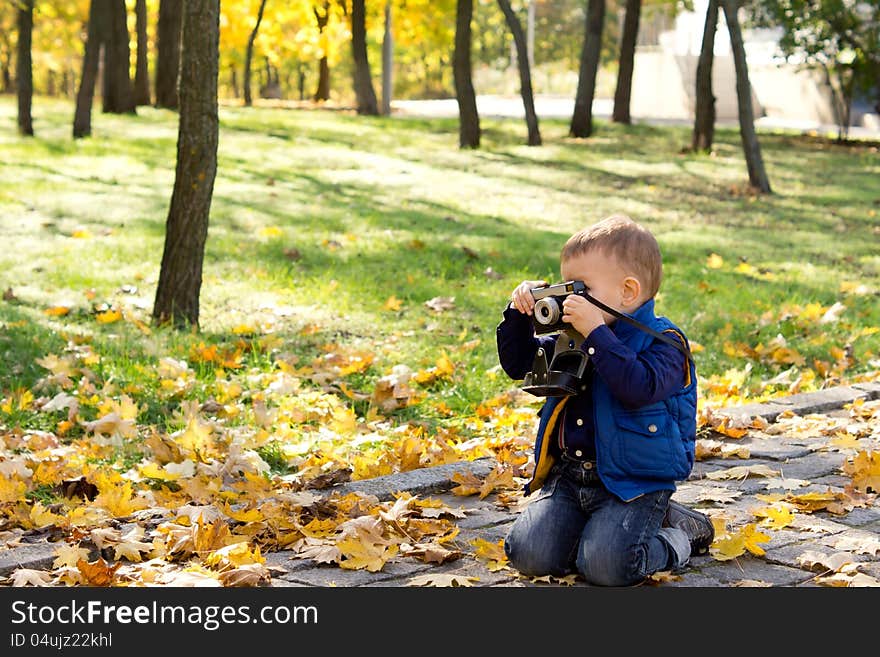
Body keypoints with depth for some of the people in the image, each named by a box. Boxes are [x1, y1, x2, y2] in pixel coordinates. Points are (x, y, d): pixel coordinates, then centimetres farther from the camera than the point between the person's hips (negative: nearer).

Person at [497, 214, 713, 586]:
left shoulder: (662, 342, -11)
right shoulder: (572, 339, 11)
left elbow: (639, 388, -30)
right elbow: (518, 363, 19)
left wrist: (596, 333, -30)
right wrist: (520, 315, 2)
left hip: (634, 482, -6)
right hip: (568, 475, 6)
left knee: (604, 565, -23)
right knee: (529, 554, -11)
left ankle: (682, 535, 7)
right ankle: (596, 526, 18)